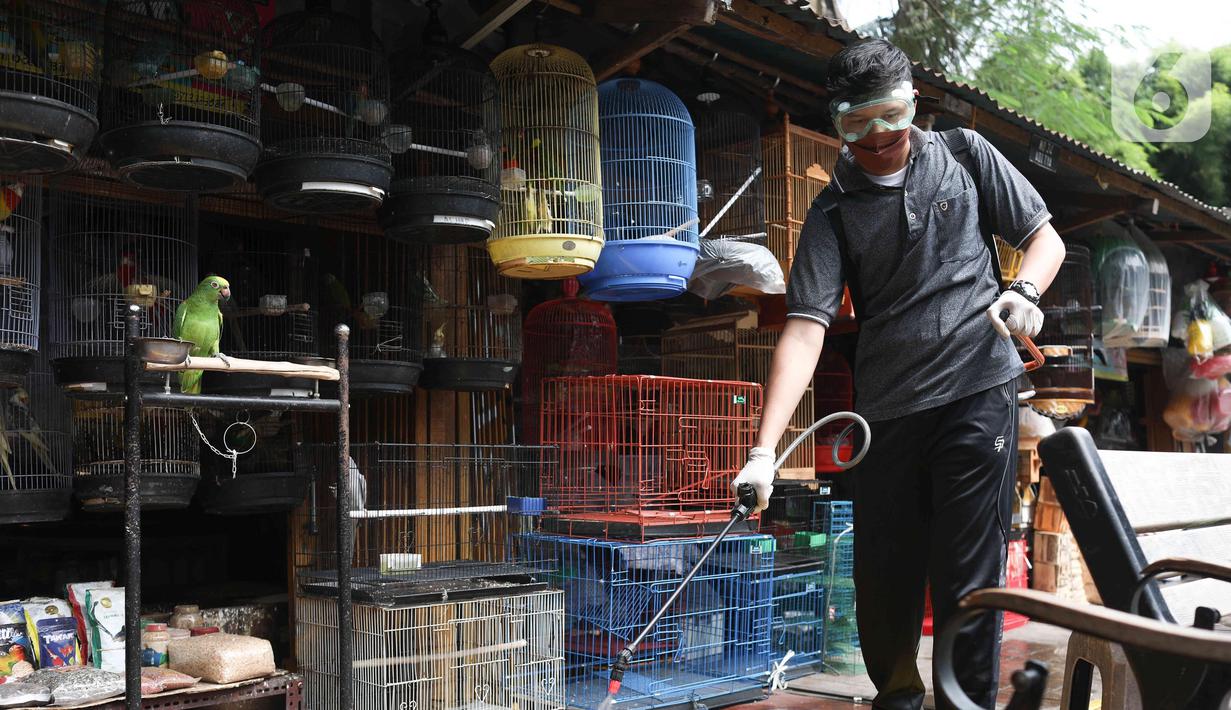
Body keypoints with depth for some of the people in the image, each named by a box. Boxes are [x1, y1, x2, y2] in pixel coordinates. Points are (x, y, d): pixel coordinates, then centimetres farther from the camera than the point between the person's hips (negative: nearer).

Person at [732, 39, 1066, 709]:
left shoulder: (965, 156, 9)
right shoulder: (833, 212, 3)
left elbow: (1045, 236, 14)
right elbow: (805, 326, -9)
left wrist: (1024, 291, -11)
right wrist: (764, 450, -20)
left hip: (978, 389, -1)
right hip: (886, 409, 1)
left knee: (967, 575, -2)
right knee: (882, 577, 8)